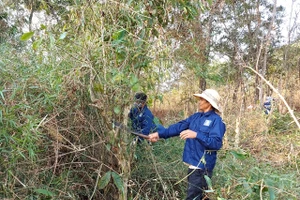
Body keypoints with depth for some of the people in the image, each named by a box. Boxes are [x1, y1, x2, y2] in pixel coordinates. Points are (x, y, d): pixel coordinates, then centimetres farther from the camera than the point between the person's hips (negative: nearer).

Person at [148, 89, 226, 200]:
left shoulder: (216, 120, -12)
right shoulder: (196, 116, 10)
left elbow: (216, 143, -21)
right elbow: (178, 127, 5)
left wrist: (196, 135, -30)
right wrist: (160, 133, -4)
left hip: (202, 166, -8)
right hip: (193, 163, 8)